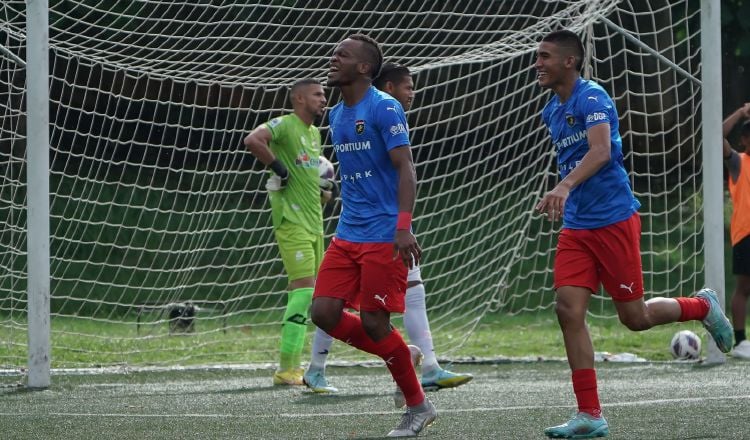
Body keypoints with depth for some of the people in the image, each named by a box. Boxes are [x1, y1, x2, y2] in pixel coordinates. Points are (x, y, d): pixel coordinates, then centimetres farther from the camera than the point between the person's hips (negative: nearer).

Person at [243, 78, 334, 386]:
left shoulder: (315, 133, 18)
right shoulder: (284, 125, -10)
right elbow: (252, 140, -29)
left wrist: (325, 188, 12)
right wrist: (277, 166, -20)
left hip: (314, 222, 9)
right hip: (292, 222, -9)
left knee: (308, 293, 8)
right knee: (304, 288, -15)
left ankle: (293, 366, 12)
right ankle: (286, 369, -15)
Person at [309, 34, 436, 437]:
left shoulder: (384, 108, -11)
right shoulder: (336, 115, 14)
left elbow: (406, 169, -17)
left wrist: (403, 226, -26)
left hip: (383, 235, -8)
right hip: (347, 235, 8)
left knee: (374, 322, -7)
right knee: (323, 313, -3)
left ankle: (418, 407, 9)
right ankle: (399, 355, 18)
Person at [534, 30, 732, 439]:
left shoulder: (591, 98, -14)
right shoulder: (551, 111, 12)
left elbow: (600, 151, -31)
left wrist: (565, 187, -45)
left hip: (613, 219, -7)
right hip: (576, 227, 7)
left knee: (634, 316, 0)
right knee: (568, 310, -8)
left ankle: (703, 306, 30)